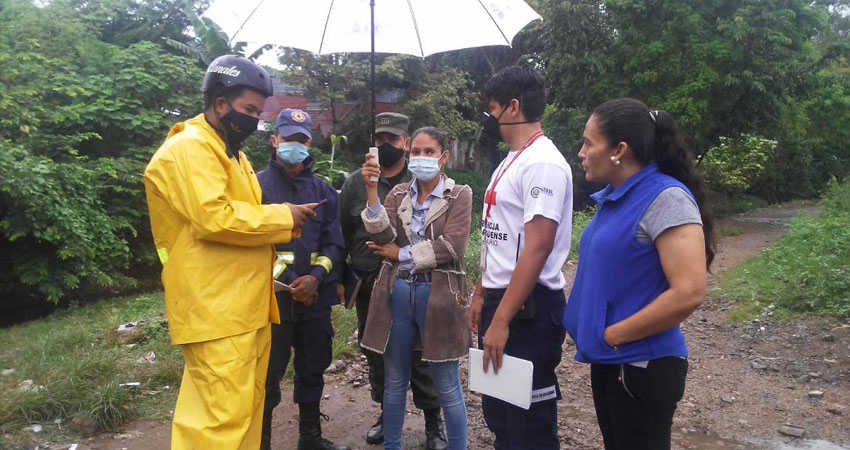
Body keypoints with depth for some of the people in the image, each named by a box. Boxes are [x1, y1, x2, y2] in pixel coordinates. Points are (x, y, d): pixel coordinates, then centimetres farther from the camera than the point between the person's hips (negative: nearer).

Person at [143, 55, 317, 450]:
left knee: (246, 409, 15)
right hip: (215, 311, -10)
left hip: (245, 307, 10)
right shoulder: (189, 148, -11)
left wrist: (284, 222, 8)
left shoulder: (230, 151, 22)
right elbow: (213, 217, -24)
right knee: (223, 416, -8)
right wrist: (282, 216, -13)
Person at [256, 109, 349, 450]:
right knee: (268, 373, 1)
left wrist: (316, 278, -10)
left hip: (316, 297, 4)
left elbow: (334, 243, 7)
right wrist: (288, 281, -13)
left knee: (313, 368, 15)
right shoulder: (258, 185, -1)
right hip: (273, 296, -4)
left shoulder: (323, 190, 11)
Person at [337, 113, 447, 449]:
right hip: (367, 285, 3)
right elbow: (343, 233, 8)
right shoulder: (355, 182, 5)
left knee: (418, 354, 5)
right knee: (375, 352, 15)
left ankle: (433, 421, 22)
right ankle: (387, 412, 35)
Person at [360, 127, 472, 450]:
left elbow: (452, 245, -15)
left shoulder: (459, 194, -2)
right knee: (394, 381, 15)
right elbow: (383, 235, -7)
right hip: (397, 293, 4)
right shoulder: (398, 193, 9)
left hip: (437, 295, -3)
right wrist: (371, 188, -17)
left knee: (447, 386, 6)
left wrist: (401, 254, -9)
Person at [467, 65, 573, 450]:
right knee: (498, 412, 21)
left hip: (528, 310, -10)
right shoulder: (510, 162, 14)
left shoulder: (542, 163, -17)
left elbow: (537, 247, -24)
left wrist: (501, 320, -24)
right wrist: (481, 295, 19)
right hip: (499, 301, 10)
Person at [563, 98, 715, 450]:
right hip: (608, 361, 8)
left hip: (642, 367, -8)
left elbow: (689, 293, -25)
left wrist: (614, 335, -16)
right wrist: (595, 333, 5)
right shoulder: (615, 196, 7)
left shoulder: (666, 197, -19)